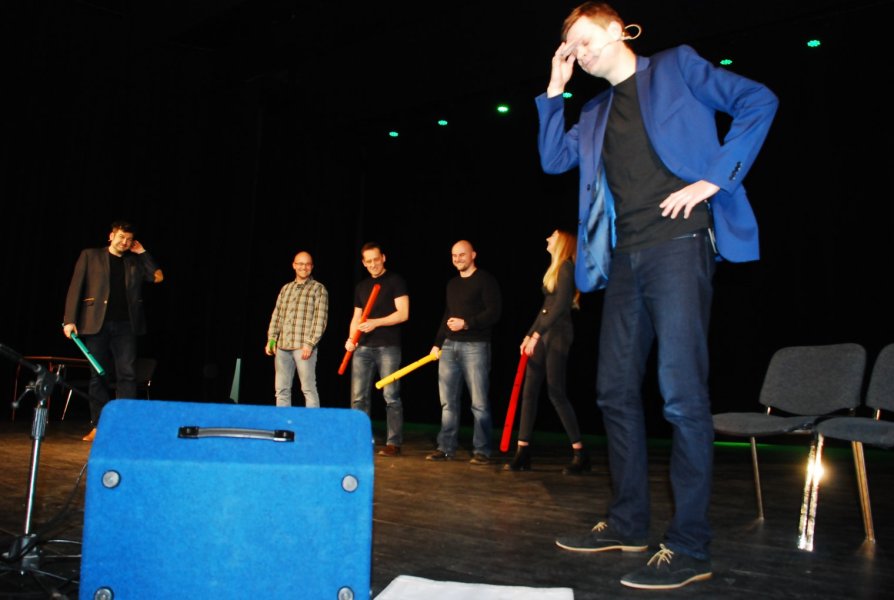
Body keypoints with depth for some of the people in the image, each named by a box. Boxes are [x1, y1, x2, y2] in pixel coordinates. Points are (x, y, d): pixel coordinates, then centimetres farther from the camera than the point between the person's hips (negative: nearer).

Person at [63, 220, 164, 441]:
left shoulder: (135, 261, 16)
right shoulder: (90, 255, 9)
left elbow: (158, 277, 9)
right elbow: (76, 287, 3)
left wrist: (142, 253, 9)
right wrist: (69, 319, -5)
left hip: (125, 325, 1)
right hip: (97, 323, -1)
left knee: (127, 374, -4)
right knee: (97, 375, 3)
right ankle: (98, 425, 9)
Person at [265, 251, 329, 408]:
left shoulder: (318, 289, 1)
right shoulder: (285, 288, 18)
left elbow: (320, 319, -6)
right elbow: (276, 316, 18)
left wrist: (310, 343, -14)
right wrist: (271, 339, 7)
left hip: (303, 346, -5)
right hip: (282, 346, 5)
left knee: (308, 389, -5)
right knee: (281, 389, 7)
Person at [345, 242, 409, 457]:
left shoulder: (395, 281, 1)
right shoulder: (361, 287, 17)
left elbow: (403, 314, -8)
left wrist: (376, 322, -16)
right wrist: (351, 338, 2)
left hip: (388, 347, -5)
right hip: (363, 348, 5)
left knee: (391, 396, -5)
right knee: (358, 397, 2)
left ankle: (394, 443, 0)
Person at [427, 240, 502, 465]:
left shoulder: (485, 280, -3)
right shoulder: (452, 284, 19)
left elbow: (493, 312, -12)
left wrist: (466, 323, -19)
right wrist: (438, 343, 19)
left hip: (475, 346, -7)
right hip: (449, 346, 7)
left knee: (479, 402, -4)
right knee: (448, 401, 7)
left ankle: (482, 451, 2)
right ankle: (446, 448, 14)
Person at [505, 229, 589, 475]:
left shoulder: (566, 267, -7)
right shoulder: (554, 269, 21)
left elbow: (560, 305, -16)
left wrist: (537, 334, -17)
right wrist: (529, 335, 16)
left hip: (557, 334, -9)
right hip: (542, 334, 9)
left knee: (556, 392, -10)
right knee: (529, 391, 3)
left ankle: (580, 454, -1)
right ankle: (523, 453, 5)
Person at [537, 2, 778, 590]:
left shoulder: (676, 67, 7)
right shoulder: (595, 113, 24)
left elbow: (758, 102, 0)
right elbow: (554, 158, 16)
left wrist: (713, 177, -10)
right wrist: (555, 90, 13)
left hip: (677, 244, -7)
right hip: (625, 256, 7)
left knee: (682, 392, -12)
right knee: (616, 391, 7)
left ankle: (690, 547, -5)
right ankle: (628, 523, 19)